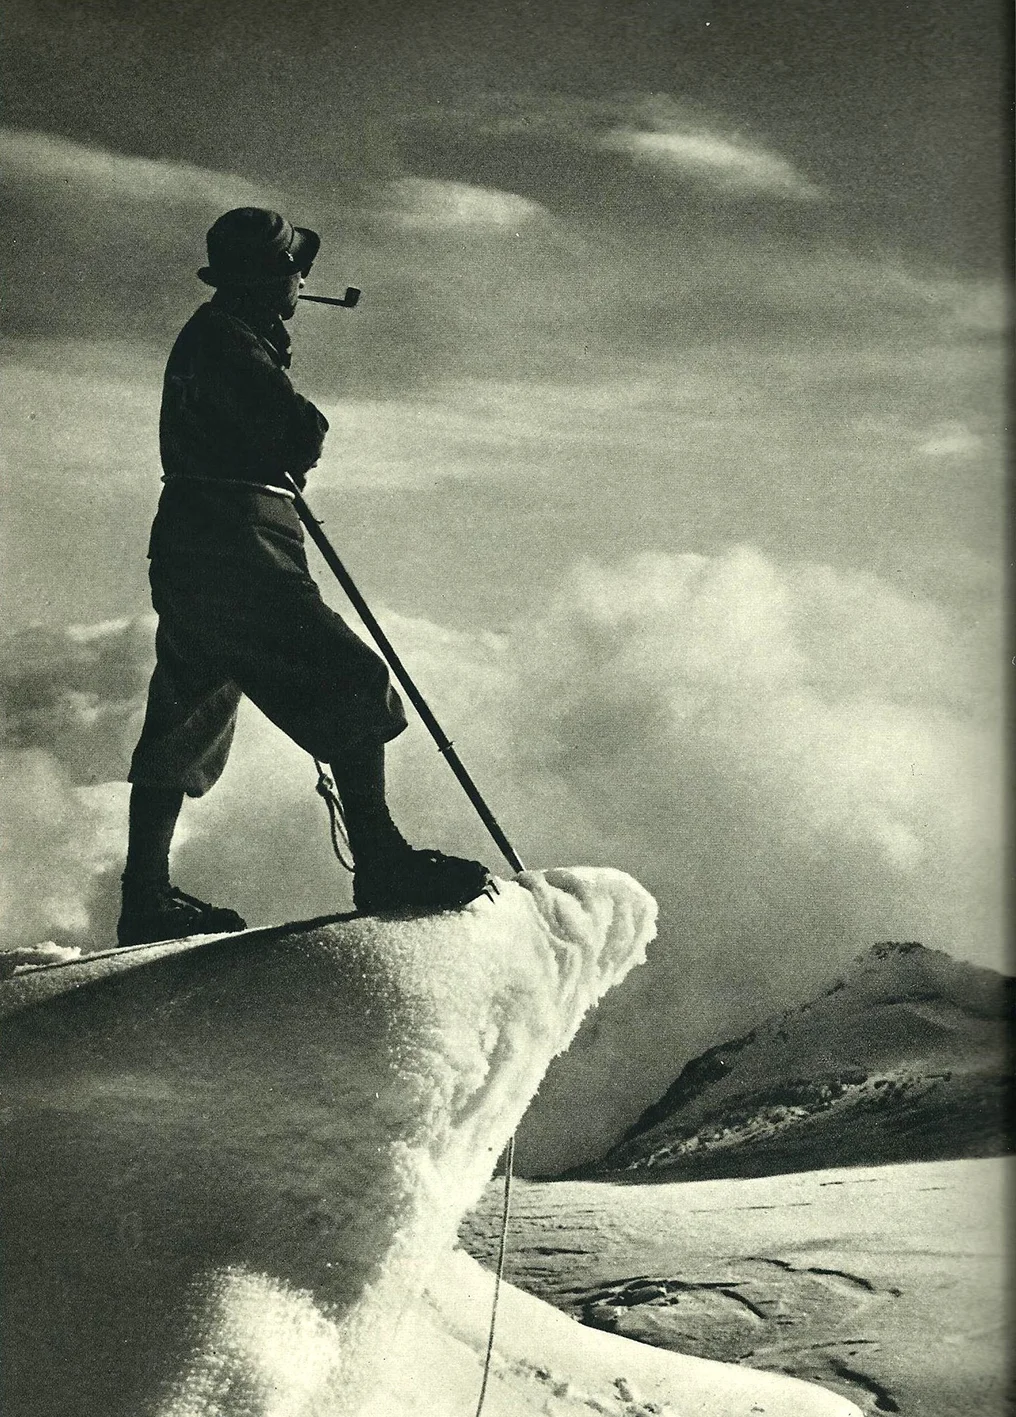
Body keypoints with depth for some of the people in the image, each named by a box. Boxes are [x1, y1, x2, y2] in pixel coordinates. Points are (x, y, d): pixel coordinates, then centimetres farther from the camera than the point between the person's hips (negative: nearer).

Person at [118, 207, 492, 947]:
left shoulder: (207, 335, 22)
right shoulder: (228, 338, -10)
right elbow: (300, 436, -20)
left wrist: (282, 454, 8)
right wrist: (303, 426, 1)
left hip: (187, 553, 11)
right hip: (235, 551, -11)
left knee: (182, 725, 13)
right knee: (352, 684, -11)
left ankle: (146, 900, 20)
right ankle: (380, 864, -15)